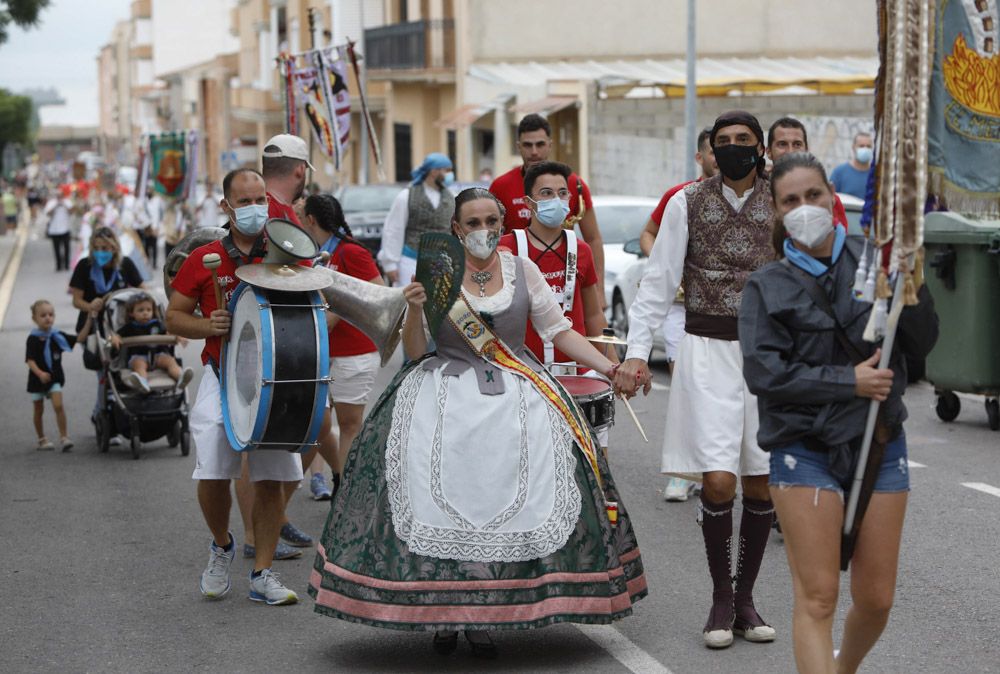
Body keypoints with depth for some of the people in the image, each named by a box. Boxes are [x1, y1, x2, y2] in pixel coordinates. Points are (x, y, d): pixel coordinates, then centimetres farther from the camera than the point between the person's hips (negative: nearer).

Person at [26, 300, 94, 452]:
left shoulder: (58, 336, -1)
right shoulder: (33, 339, -11)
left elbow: (80, 338, -4)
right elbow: (30, 360, -16)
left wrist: (89, 319, -11)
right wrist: (40, 373, -32)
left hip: (55, 378, 1)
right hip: (37, 379, -1)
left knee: (58, 406, -14)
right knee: (39, 410, 10)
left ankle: (64, 437, -11)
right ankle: (42, 439, 25)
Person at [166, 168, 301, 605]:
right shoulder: (204, 260, 4)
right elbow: (174, 317, 9)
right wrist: (208, 326, -10)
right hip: (222, 378, -1)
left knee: (271, 478, 1)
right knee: (212, 473, -9)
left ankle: (262, 574, 13)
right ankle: (222, 545, 22)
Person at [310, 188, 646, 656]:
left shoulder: (523, 271, 8)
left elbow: (560, 332, 11)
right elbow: (414, 353, 2)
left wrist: (610, 369, 3)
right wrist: (415, 310, -15)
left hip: (514, 397, 1)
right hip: (445, 393, -1)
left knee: (509, 496, -14)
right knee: (443, 492, -15)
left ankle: (483, 615, -2)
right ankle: (442, 613, -1)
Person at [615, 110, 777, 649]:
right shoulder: (687, 203, 0)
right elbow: (658, 282, 0)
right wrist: (636, 352, -8)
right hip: (707, 349, -2)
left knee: (761, 484, 5)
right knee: (718, 482, -9)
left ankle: (745, 597, 21)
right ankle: (721, 598, 10)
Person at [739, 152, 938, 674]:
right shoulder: (767, 287, 2)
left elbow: (922, 343, 3)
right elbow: (763, 373, -10)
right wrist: (848, 381, -16)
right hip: (805, 450, -2)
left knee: (876, 600, 8)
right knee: (817, 599, -8)